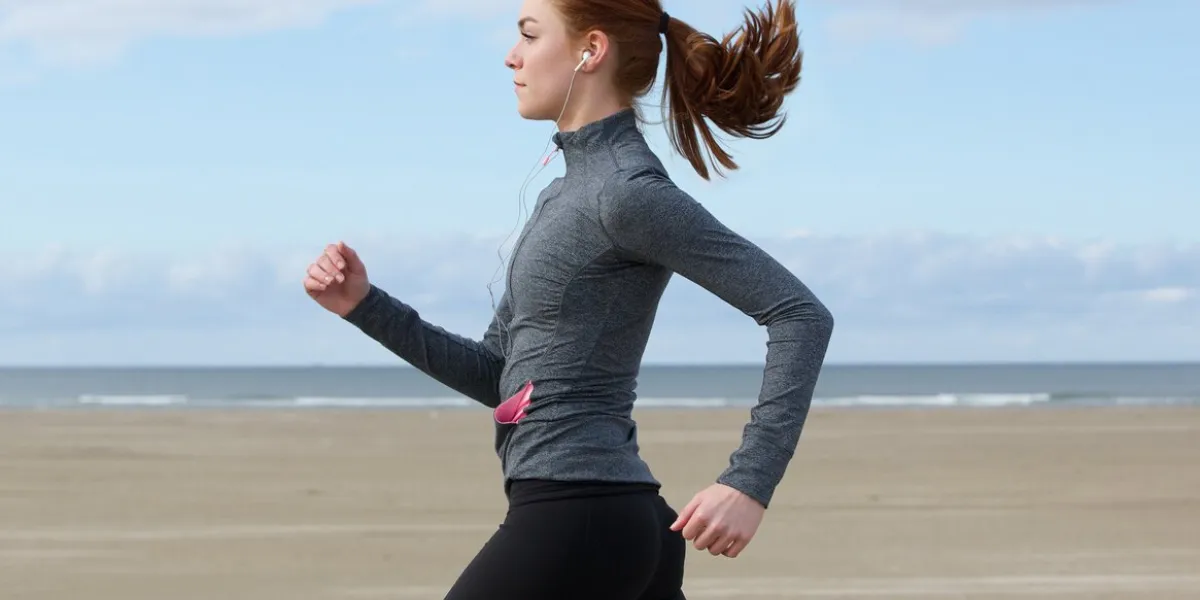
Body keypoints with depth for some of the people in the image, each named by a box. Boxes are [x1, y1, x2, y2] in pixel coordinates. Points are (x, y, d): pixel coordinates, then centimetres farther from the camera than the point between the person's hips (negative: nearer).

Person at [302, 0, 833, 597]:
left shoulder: (629, 191, -12)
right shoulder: (574, 190, 18)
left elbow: (801, 314, -17)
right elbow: (497, 375, 21)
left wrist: (749, 481, -23)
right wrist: (365, 306, 12)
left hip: (576, 521, -10)